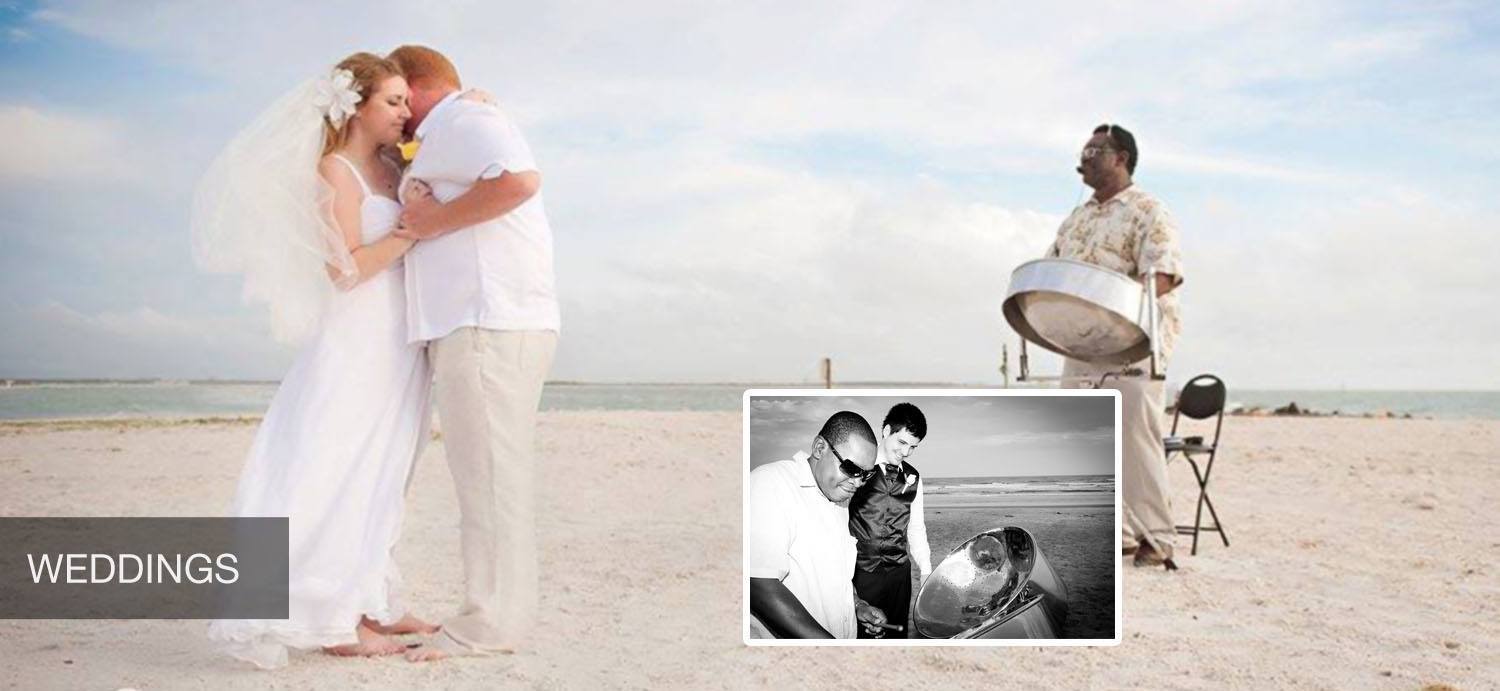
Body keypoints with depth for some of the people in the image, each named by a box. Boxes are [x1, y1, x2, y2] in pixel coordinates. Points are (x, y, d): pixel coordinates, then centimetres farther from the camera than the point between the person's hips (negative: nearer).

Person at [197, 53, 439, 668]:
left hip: (398, 347, 8)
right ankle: (334, 620, -2)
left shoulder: (390, 170, 13)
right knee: (341, 475, -6)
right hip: (356, 346, -8)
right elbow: (346, 268, -14)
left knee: (377, 480, 10)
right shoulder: (334, 170, -7)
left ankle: (371, 606, 17)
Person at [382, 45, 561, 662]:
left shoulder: (463, 119, -4)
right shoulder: (456, 135, 28)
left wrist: (433, 222, -15)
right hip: (481, 326, 11)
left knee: (489, 473, -9)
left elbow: (520, 179, -23)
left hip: (487, 325, -11)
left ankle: (492, 622, -7)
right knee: (495, 474, 11)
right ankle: (502, 611, 15)